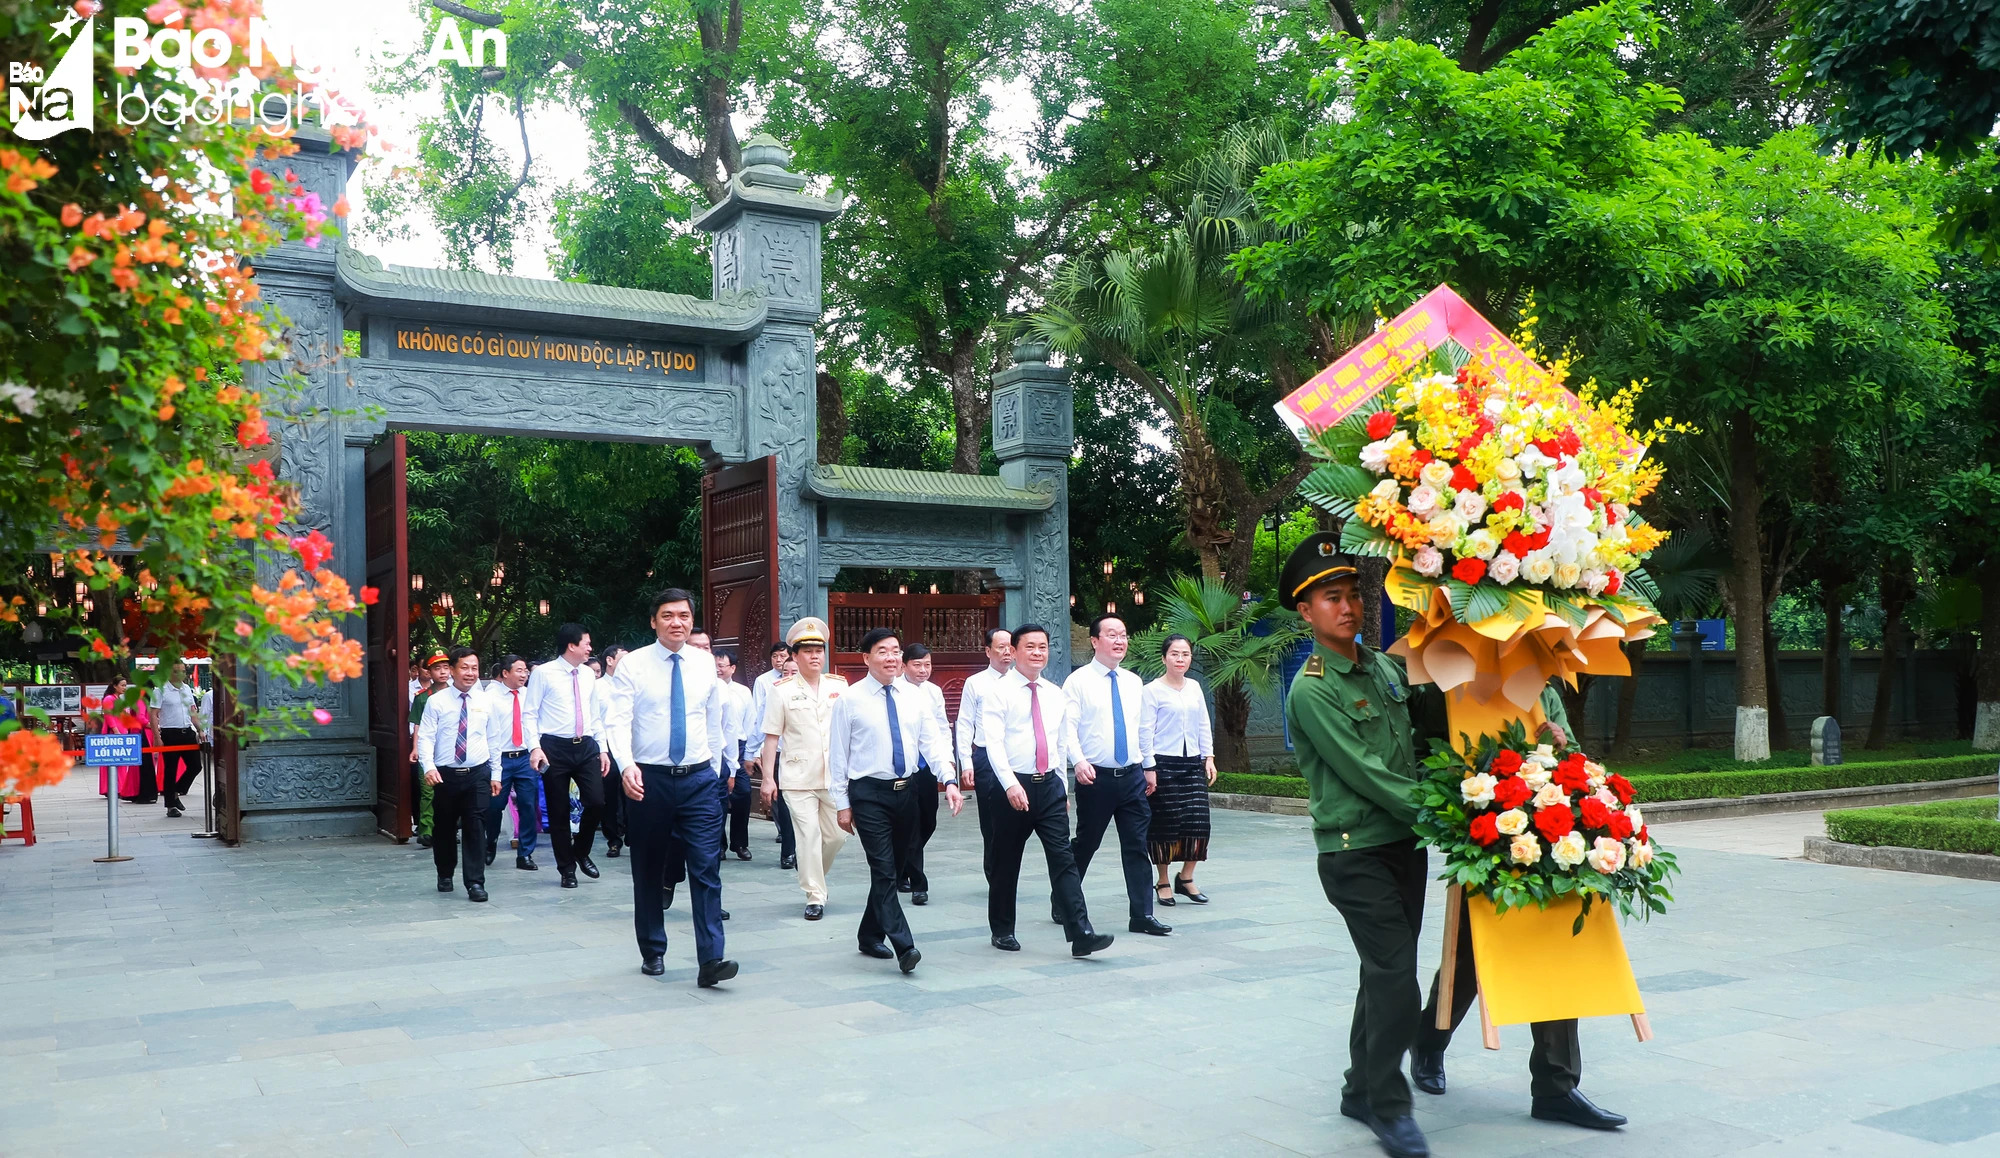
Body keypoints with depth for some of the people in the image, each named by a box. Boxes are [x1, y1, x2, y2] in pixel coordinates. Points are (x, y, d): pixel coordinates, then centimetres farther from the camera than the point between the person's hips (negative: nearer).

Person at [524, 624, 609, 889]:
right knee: (559, 812, 4)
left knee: (596, 801, -8)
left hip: (586, 746, 4)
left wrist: (602, 749, 11)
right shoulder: (543, 673, -4)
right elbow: (530, 713, -5)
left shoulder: (588, 675, 11)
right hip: (555, 747, -4)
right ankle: (567, 868, 18)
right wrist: (535, 747, -15)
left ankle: (581, 852, 18)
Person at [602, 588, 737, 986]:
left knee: (706, 869, -7)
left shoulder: (705, 663, 5)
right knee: (648, 872, 11)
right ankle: (652, 952, 27)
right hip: (649, 779, -1)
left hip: (698, 778, 1)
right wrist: (627, 765, -29)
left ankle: (710, 960, -8)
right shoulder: (633, 665, -5)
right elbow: (617, 720, -14)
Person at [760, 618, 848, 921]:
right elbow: (772, 737, 0)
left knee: (837, 834, 9)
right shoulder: (782, 690, -1)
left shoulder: (839, 686, 5)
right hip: (798, 778, -3)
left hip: (835, 776, 3)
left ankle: (814, 877, 35)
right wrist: (768, 778, -3)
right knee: (808, 837, -3)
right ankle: (815, 897, 8)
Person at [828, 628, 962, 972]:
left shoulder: (916, 698, 6)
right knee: (884, 871, -10)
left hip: (906, 790, 5)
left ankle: (870, 935, 29)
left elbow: (932, 743, 1)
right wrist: (842, 803, -3)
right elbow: (838, 755, -1)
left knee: (893, 870, 13)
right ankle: (903, 946, -11)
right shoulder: (850, 701, -4)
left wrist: (950, 780, -14)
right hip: (869, 793, -4)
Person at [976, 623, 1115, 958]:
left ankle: (1081, 936, -9)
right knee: (1005, 864, 8)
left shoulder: (1056, 695, 12)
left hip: (1050, 785, 4)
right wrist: (1010, 785, -26)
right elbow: (994, 744, -15)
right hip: (1013, 787, -3)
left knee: (1064, 860, -5)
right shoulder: (999, 693, -5)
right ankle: (1002, 931, 24)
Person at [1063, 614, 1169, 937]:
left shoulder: (1134, 682, 11)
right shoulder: (1078, 681, -5)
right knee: (1085, 844, 6)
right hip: (1096, 777, -4)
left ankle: (1142, 915, 6)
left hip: (1133, 775, 5)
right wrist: (1079, 761, -25)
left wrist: (1149, 767, 19)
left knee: (1137, 846, 3)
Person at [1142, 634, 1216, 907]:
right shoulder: (1152, 690, -5)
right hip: (1164, 762, -5)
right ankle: (1163, 882, 13)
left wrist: (1209, 757, 10)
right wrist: (1149, 767, -12)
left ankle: (1186, 878, 15)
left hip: (1193, 762, 5)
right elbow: (1146, 731, -7)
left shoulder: (1194, 687, 12)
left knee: (1198, 821, -1)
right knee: (1164, 824, -1)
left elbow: (1204, 724, 16)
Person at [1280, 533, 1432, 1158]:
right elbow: (1364, 773, -18)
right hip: (1357, 853, -7)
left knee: (1387, 973, 13)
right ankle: (1388, 1106, 4)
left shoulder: (1385, 667, 10)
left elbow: (1415, 748, 23)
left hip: (1406, 843, 7)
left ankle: (1362, 1091, 27)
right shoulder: (1312, 690, -13)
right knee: (1395, 976, -10)